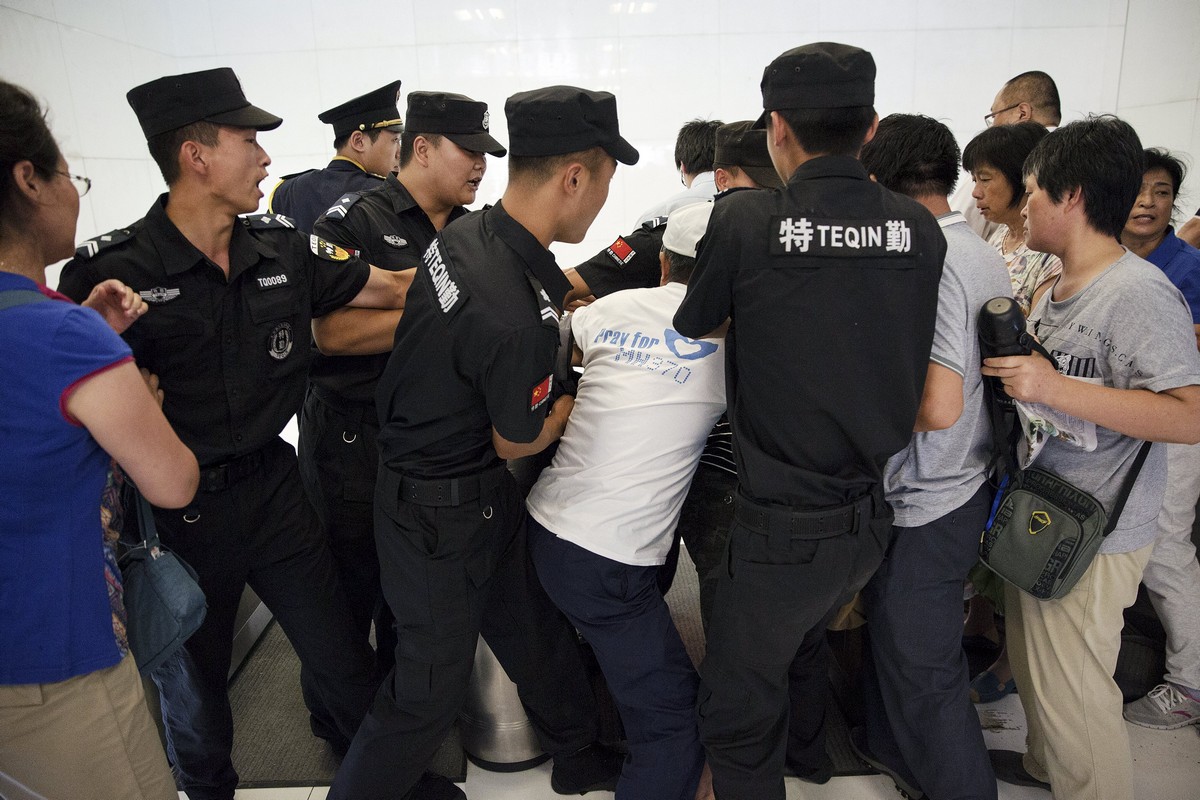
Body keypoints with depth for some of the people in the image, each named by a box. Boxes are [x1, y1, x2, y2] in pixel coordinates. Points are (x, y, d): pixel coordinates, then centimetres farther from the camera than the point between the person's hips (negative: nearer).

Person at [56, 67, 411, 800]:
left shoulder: (283, 249, -3)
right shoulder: (111, 270, -16)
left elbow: (396, 290, 3)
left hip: (273, 489, 3)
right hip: (175, 512, -3)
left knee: (340, 656, 17)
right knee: (193, 684, 20)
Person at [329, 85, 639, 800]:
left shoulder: (462, 232, -7)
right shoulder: (519, 319, -35)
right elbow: (516, 443, -17)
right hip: (442, 513, -9)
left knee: (538, 626, 22)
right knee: (434, 680, 12)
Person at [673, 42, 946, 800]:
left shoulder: (744, 220, -16)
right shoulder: (921, 231, -5)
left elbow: (694, 326, 0)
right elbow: (907, 361, 8)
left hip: (785, 524, -6)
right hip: (876, 514, 6)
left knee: (737, 706, 14)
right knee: (801, 635, 33)